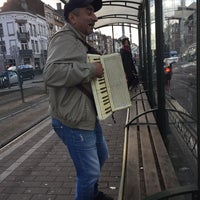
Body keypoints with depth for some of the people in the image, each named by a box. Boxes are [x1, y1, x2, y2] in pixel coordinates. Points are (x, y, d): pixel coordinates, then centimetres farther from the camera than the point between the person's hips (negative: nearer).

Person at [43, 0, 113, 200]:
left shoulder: (78, 41, 16)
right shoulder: (65, 38, -18)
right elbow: (52, 73, -36)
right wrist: (90, 69, -27)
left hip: (87, 116, 11)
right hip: (73, 121, -11)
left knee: (101, 155, 26)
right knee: (90, 171, 0)